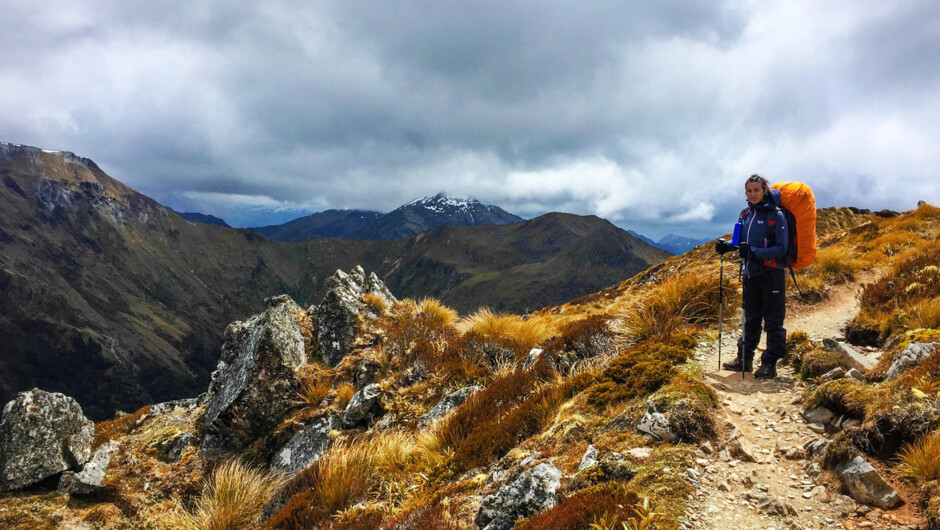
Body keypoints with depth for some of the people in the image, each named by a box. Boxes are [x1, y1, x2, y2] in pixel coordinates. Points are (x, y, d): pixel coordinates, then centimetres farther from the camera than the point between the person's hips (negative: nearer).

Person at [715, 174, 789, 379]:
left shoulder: (776, 215, -11)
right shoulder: (746, 214, 7)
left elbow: (780, 249, -15)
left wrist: (754, 252, -27)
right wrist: (728, 246, -1)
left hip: (772, 274, -6)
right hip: (750, 273, 6)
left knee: (773, 320, 1)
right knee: (751, 318, 15)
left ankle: (770, 364, 9)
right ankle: (745, 359, 24)